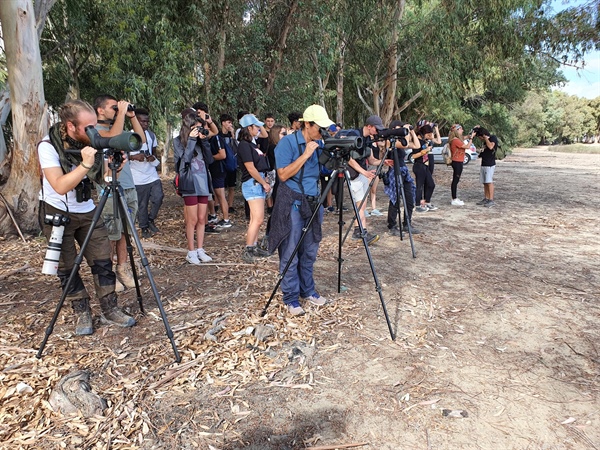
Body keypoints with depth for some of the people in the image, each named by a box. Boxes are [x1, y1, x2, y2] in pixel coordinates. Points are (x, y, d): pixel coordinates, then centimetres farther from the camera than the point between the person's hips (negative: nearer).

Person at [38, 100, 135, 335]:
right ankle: (82, 313, 16)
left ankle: (110, 310, 11)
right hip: (57, 214, -4)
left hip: (87, 211, 4)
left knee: (103, 261, 0)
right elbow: (60, 186, -30)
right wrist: (85, 164, -39)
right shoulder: (48, 146, -20)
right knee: (67, 267, 1)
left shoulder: (93, 143, -7)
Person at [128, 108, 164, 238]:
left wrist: (153, 157, -4)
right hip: (138, 178, -4)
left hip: (152, 175, 4)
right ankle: (144, 228, 20)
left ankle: (151, 220, 18)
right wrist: (134, 156, -23)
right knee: (142, 205, 3)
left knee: (158, 197, -7)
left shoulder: (151, 135, 9)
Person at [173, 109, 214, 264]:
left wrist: (204, 140, -6)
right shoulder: (178, 141, -1)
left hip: (203, 182, 5)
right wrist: (191, 140, -15)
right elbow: (185, 158, -14)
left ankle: (200, 250, 17)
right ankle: (191, 252, 8)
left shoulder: (200, 140, 11)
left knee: (202, 218, 8)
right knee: (193, 219, -3)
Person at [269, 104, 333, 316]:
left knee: (310, 253, 13)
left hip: (313, 203, 6)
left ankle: (307, 291, 27)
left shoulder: (320, 144, 9)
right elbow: (283, 174, -16)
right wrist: (305, 155, -18)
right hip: (292, 204, -6)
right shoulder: (287, 142, -9)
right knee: (290, 255, 0)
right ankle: (290, 298, 11)